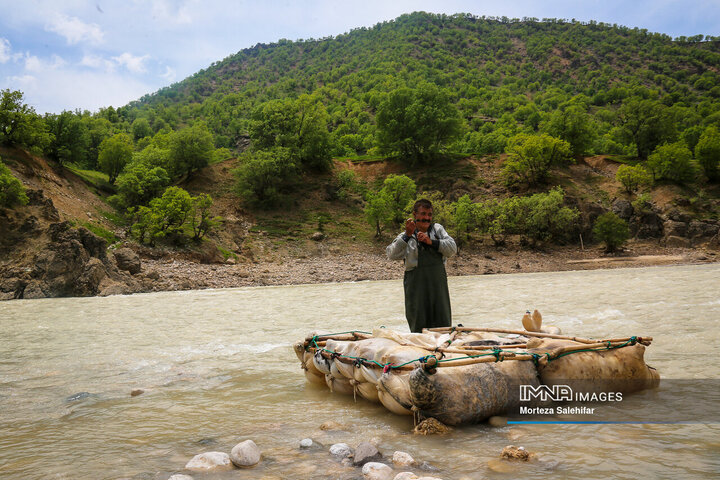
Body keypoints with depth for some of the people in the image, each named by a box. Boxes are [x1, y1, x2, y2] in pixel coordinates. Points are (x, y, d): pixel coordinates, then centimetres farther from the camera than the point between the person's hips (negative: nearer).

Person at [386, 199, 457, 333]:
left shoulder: (438, 229, 11)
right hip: (416, 284, -2)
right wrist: (407, 235, -19)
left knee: (443, 323, 8)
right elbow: (392, 255, -11)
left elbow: (452, 249, -1)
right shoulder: (406, 237, 4)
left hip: (438, 282, 2)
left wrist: (431, 242, -13)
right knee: (418, 324, 3)